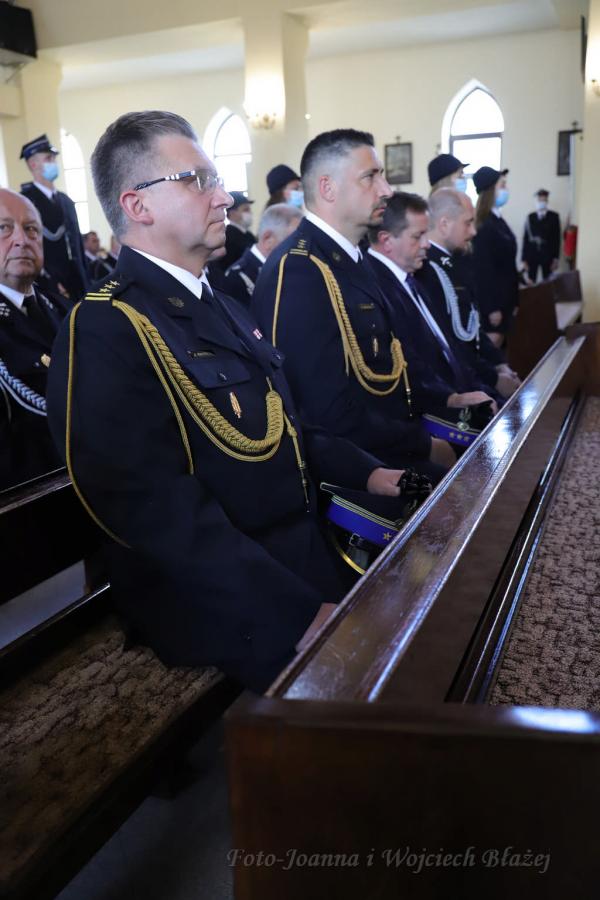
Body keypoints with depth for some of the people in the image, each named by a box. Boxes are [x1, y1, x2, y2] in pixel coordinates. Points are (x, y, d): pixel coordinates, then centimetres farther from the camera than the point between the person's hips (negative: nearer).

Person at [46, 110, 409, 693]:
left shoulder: (220, 306, 14)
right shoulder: (105, 331, -17)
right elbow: (162, 508, -26)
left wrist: (363, 471, 8)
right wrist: (301, 613, -26)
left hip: (306, 556, 8)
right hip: (231, 617, -8)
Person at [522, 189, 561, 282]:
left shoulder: (554, 216, 3)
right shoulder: (530, 217, 5)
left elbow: (557, 238, 0)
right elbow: (525, 238, 3)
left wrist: (556, 258, -5)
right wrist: (524, 258, -2)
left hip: (547, 255, -1)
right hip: (532, 255, 1)